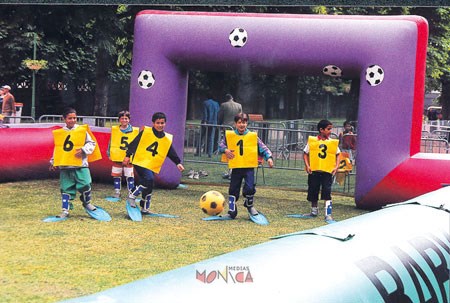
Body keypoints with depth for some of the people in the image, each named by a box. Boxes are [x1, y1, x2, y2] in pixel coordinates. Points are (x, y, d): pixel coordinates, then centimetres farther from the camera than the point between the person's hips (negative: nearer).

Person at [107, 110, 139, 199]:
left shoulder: (135, 130, 2)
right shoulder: (114, 129, 3)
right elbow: (110, 142, 9)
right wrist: (109, 153, 6)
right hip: (117, 157, 1)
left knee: (130, 175, 0)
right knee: (116, 175, 8)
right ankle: (117, 192, 17)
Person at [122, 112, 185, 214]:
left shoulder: (168, 139, 7)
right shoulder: (145, 132, -6)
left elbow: (172, 153, 13)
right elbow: (134, 143, -4)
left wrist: (178, 163, 3)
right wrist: (128, 156, -8)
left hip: (152, 166, 5)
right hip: (140, 161, -5)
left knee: (148, 186, 8)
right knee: (149, 179, -25)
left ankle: (145, 209, 20)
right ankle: (132, 196, -12)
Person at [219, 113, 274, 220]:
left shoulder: (253, 136, -1)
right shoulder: (229, 135, 1)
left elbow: (263, 147, 0)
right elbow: (221, 145, 7)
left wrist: (269, 157, -12)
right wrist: (225, 150, -13)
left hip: (249, 167, -1)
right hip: (236, 167, 1)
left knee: (249, 188, -14)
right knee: (233, 190, 7)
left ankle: (249, 205, 15)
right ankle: (232, 211, 19)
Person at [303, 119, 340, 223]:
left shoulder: (333, 142, 2)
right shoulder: (312, 141, -2)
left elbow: (337, 154, 10)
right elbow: (305, 153, 4)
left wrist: (336, 166, -2)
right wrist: (307, 165, -6)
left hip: (327, 171, -1)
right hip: (314, 171, 1)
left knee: (327, 193, -9)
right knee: (313, 192, 11)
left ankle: (328, 214, -8)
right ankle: (314, 211, 30)